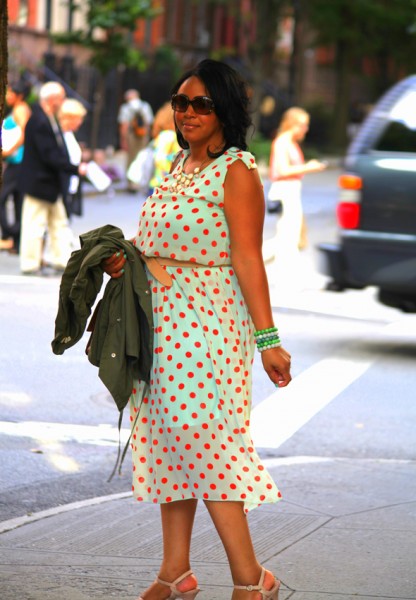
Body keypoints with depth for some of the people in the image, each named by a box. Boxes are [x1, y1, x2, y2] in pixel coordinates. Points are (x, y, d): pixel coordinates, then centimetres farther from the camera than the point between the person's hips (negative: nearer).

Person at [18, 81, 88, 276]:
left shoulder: (48, 118, 7)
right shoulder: (39, 122, -24)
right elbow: (50, 156, -26)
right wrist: (76, 169, -22)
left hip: (51, 183, 10)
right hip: (39, 182, -10)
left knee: (59, 223, 13)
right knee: (35, 225, 0)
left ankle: (63, 261, 19)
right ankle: (31, 264, 9)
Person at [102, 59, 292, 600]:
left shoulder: (236, 171, -11)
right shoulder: (181, 164, 14)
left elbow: (247, 259, -15)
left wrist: (267, 337, -18)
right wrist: (127, 258, 3)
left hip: (206, 321, -8)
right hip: (163, 319, 8)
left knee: (199, 435, -9)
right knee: (170, 436, 9)